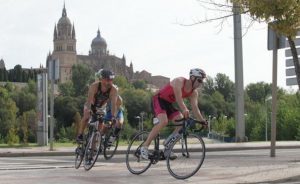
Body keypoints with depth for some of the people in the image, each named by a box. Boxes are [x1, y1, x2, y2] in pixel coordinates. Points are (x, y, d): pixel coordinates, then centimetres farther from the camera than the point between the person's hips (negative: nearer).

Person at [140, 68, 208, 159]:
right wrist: (185, 110, -52)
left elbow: (195, 108, -7)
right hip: (159, 99, -8)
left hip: (168, 104, 8)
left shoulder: (194, 93, -1)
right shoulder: (179, 81, -22)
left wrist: (202, 120, -21)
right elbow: (178, 98, -38)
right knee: (164, 121, -30)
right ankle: (144, 147, -25)